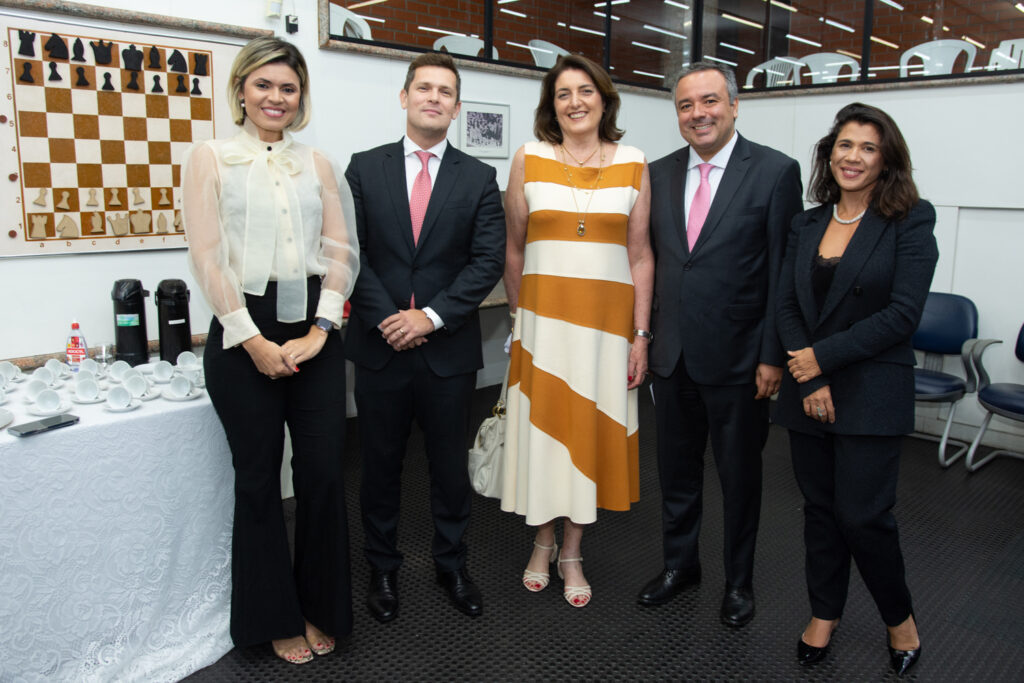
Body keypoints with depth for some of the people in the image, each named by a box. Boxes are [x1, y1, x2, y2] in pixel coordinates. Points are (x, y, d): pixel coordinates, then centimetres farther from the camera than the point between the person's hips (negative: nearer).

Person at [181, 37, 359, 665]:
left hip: (315, 333, 2)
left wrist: (319, 330, -7)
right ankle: (276, 617, 27)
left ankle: (321, 608, 25)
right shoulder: (211, 158, 4)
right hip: (243, 332, -2)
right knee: (259, 478, 8)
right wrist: (253, 341, -10)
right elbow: (208, 257, -4)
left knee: (324, 474, 4)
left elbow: (340, 250, 5)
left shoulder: (318, 164, 11)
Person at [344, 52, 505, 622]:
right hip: (380, 345, 0)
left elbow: (488, 261, -5)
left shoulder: (479, 178, 4)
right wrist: (384, 318, -13)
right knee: (381, 466, 12)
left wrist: (431, 316, -14)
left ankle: (452, 565, 32)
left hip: (449, 349, 0)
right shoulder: (364, 168, 4)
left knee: (452, 467, 12)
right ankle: (384, 569, 31)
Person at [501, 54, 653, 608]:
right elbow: (514, 251, 8)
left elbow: (640, 258, 4)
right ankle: (543, 542, 28)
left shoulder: (633, 166, 5)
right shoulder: (529, 160, 3)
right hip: (543, 317, 0)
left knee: (591, 432, 7)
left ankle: (573, 553, 24)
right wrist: (518, 318, 9)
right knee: (540, 427, 6)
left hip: (607, 320, 1)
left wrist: (640, 336, -1)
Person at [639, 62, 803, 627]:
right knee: (676, 469, 18)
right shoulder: (660, 173, 6)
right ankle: (680, 563, 39)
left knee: (740, 476, 13)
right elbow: (650, 261, 9)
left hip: (737, 357, -4)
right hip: (671, 353, 4)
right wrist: (642, 336, 5)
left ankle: (739, 580, 34)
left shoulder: (776, 171, -7)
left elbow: (784, 273, -9)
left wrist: (773, 356, -12)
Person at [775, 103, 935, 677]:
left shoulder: (911, 220, -6)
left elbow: (904, 313, -14)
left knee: (864, 515, -1)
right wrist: (811, 381, -8)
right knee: (820, 507, 13)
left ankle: (900, 617, 26)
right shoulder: (807, 225, 8)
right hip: (808, 389, 4)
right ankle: (826, 612, 32)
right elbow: (787, 306, 4)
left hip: (872, 393, -4)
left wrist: (824, 356, -14)